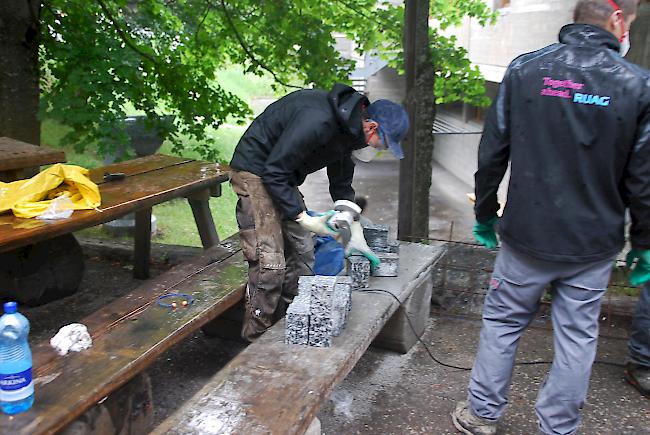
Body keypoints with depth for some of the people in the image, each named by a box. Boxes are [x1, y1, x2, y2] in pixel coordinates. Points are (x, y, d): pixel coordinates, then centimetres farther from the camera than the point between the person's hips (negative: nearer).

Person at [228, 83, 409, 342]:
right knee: (270, 263, -14)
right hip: (256, 172, -10)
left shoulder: (347, 128, 0)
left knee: (302, 254, 9)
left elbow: (342, 184, 12)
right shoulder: (317, 121, -31)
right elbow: (273, 171, -27)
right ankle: (256, 342, 0)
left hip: (283, 177, 10)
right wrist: (304, 219, -25)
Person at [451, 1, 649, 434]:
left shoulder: (524, 70, -5)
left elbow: (492, 153, -2)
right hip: (594, 244, 0)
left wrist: (485, 213, 10)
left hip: (526, 236, 0)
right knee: (577, 337, 14)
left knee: (502, 321, 15)